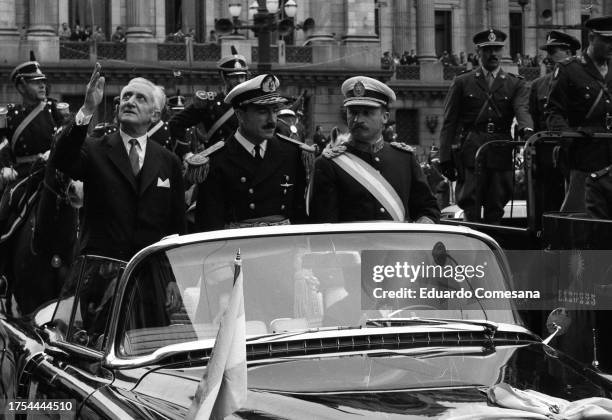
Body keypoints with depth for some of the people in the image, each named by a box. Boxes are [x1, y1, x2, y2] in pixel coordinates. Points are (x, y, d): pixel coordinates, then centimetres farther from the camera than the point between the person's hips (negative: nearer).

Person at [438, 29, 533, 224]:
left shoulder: (516, 84, 14)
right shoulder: (462, 83, 11)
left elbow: (522, 109, -5)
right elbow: (449, 123, 8)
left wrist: (527, 129, -29)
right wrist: (445, 157, -1)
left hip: (501, 156, 1)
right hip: (470, 154, -1)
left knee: (496, 210, 1)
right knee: (470, 210, -8)